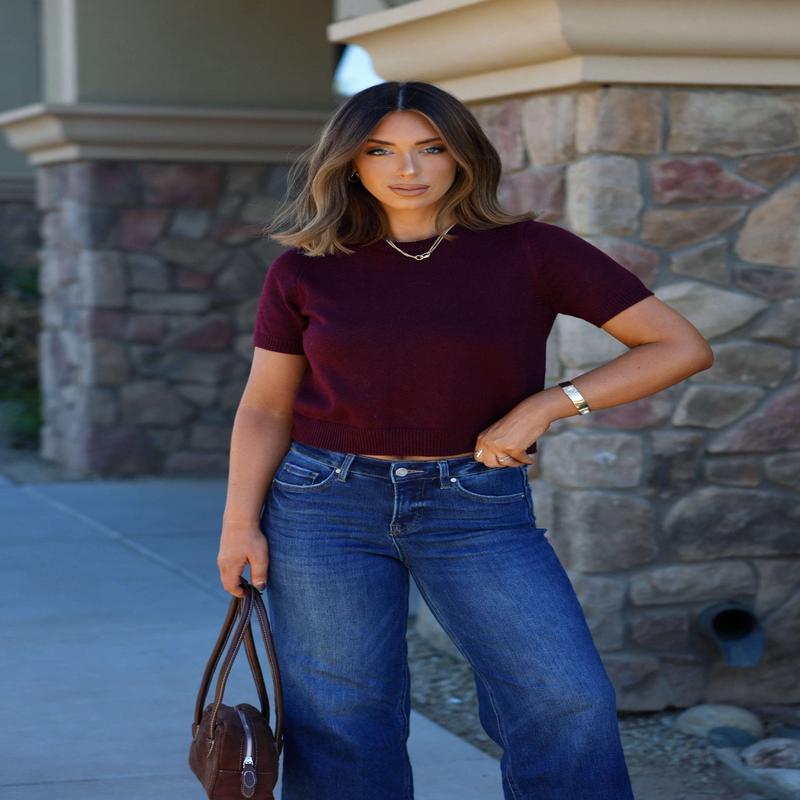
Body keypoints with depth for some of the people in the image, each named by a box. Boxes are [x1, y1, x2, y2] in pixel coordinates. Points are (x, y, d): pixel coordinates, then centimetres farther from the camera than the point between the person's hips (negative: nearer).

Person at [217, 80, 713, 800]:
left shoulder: (529, 251, -3)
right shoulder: (305, 270, 2)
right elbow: (265, 407, 8)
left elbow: (682, 347, -4)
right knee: (340, 722, 1)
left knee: (567, 701, -16)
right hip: (327, 502, 1)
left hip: (478, 509, -1)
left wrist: (548, 404, -12)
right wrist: (240, 523, -4)